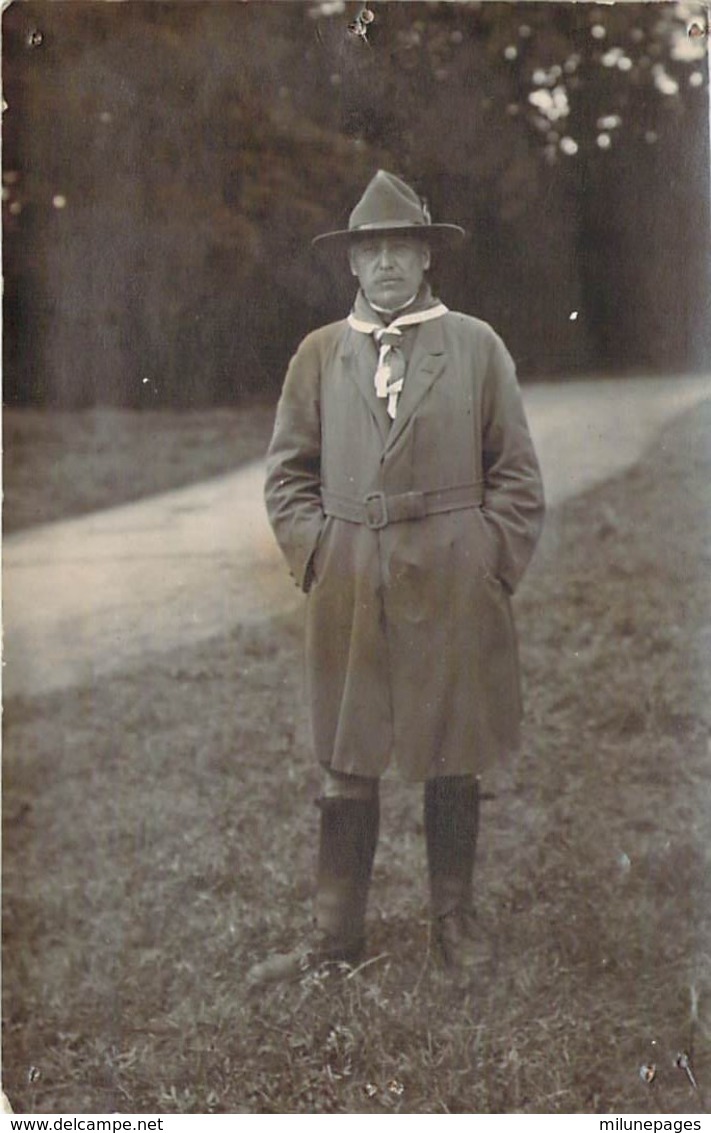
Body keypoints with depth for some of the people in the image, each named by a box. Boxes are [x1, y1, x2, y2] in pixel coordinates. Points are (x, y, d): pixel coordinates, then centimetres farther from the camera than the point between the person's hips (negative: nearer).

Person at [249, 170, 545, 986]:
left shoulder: (476, 346, 4)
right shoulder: (319, 353, 8)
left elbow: (516, 473, 4)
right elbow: (288, 472, 10)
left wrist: (492, 566, -3)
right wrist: (316, 556, -2)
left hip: (453, 591, -1)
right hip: (349, 591, 1)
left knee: (454, 762, 8)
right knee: (346, 766, 5)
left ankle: (454, 923, 24)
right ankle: (336, 934, 16)